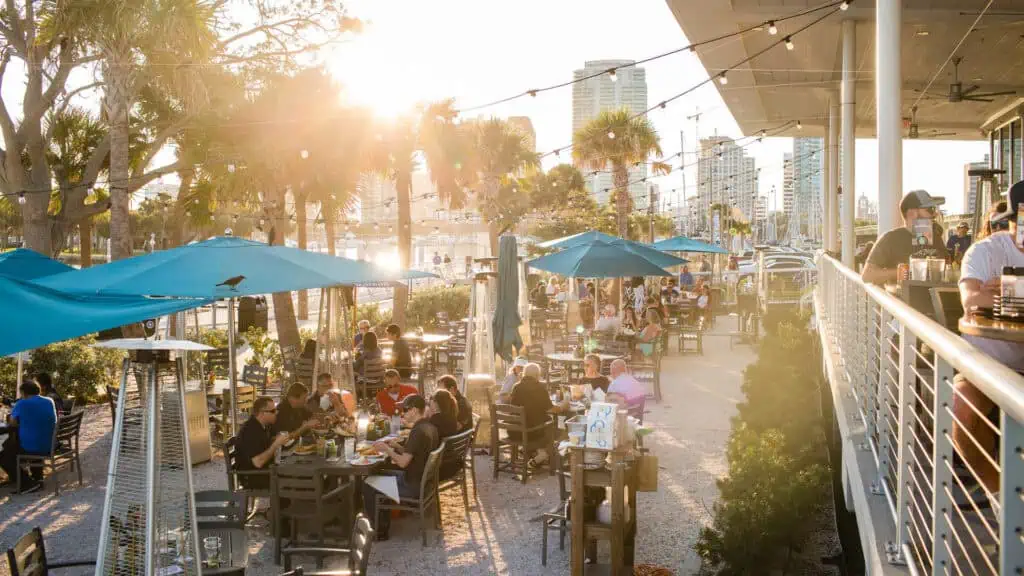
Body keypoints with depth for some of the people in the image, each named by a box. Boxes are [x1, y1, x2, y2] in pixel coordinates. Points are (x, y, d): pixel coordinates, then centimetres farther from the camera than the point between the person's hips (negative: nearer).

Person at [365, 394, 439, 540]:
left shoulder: (418, 431, -24)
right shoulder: (430, 427, 6)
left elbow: (403, 462, -24)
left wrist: (386, 449, -9)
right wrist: (396, 447, 6)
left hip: (414, 486, -10)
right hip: (423, 479, 10)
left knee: (369, 486, 2)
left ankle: (379, 531, 11)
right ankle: (383, 523, 27)